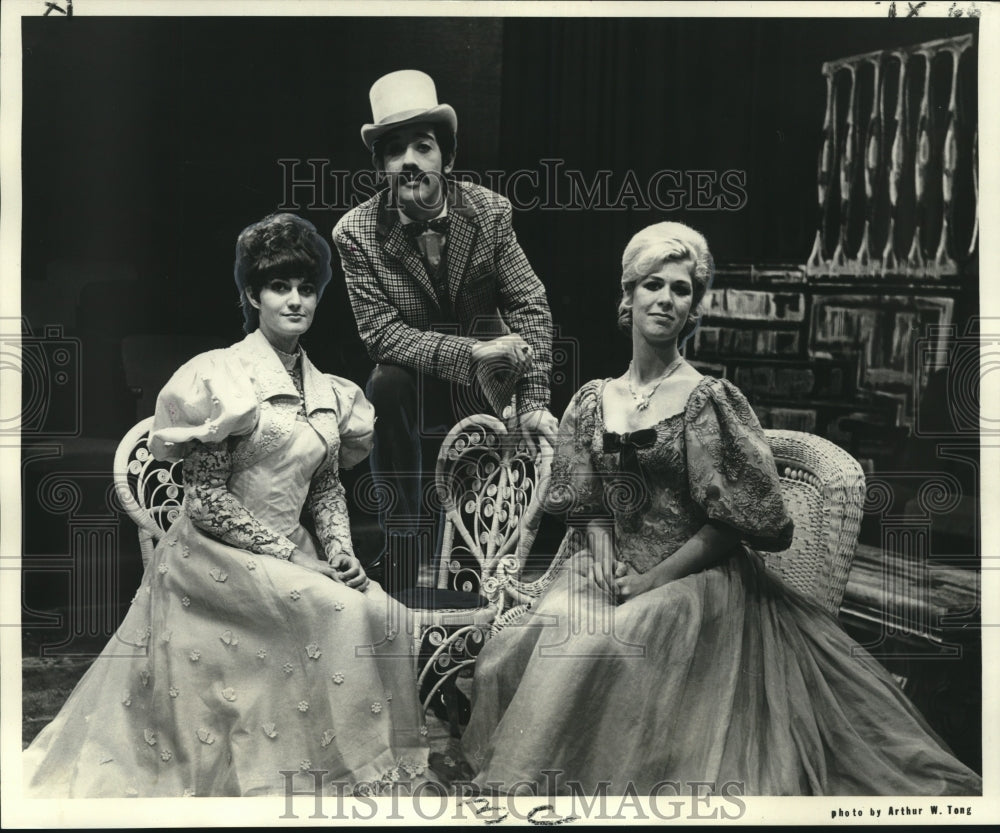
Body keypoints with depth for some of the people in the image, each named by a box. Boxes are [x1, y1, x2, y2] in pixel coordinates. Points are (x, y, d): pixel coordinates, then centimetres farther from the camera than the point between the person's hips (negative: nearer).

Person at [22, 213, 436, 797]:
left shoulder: (326, 391, 10)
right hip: (219, 556, -6)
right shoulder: (221, 377, -10)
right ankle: (347, 771, -8)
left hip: (293, 554, 6)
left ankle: (374, 765, 0)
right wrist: (289, 554, -17)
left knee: (388, 616, -14)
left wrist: (338, 548, -4)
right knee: (343, 614, -23)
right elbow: (206, 498, -14)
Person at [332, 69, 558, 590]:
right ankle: (400, 544, -19)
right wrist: (470, 352, -28)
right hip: (415, 382, -1)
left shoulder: (488, 211, -8)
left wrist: (533, 403, -16)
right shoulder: (356, 232, -12)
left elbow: (530, 307, -5)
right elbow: (380, 331, -17)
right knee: (385, 387, -33)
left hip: (487, 388, 2)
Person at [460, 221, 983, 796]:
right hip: (613, 575, 5)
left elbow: (728, 524, -10)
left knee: (594, 650, -27)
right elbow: (591, 507, 11)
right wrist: (604, 559, -9)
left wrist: (653, 582, -15)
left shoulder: (707, 400, -8)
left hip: (696, 578, -4)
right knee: (539, 636, -20)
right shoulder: (594, 401, 7)